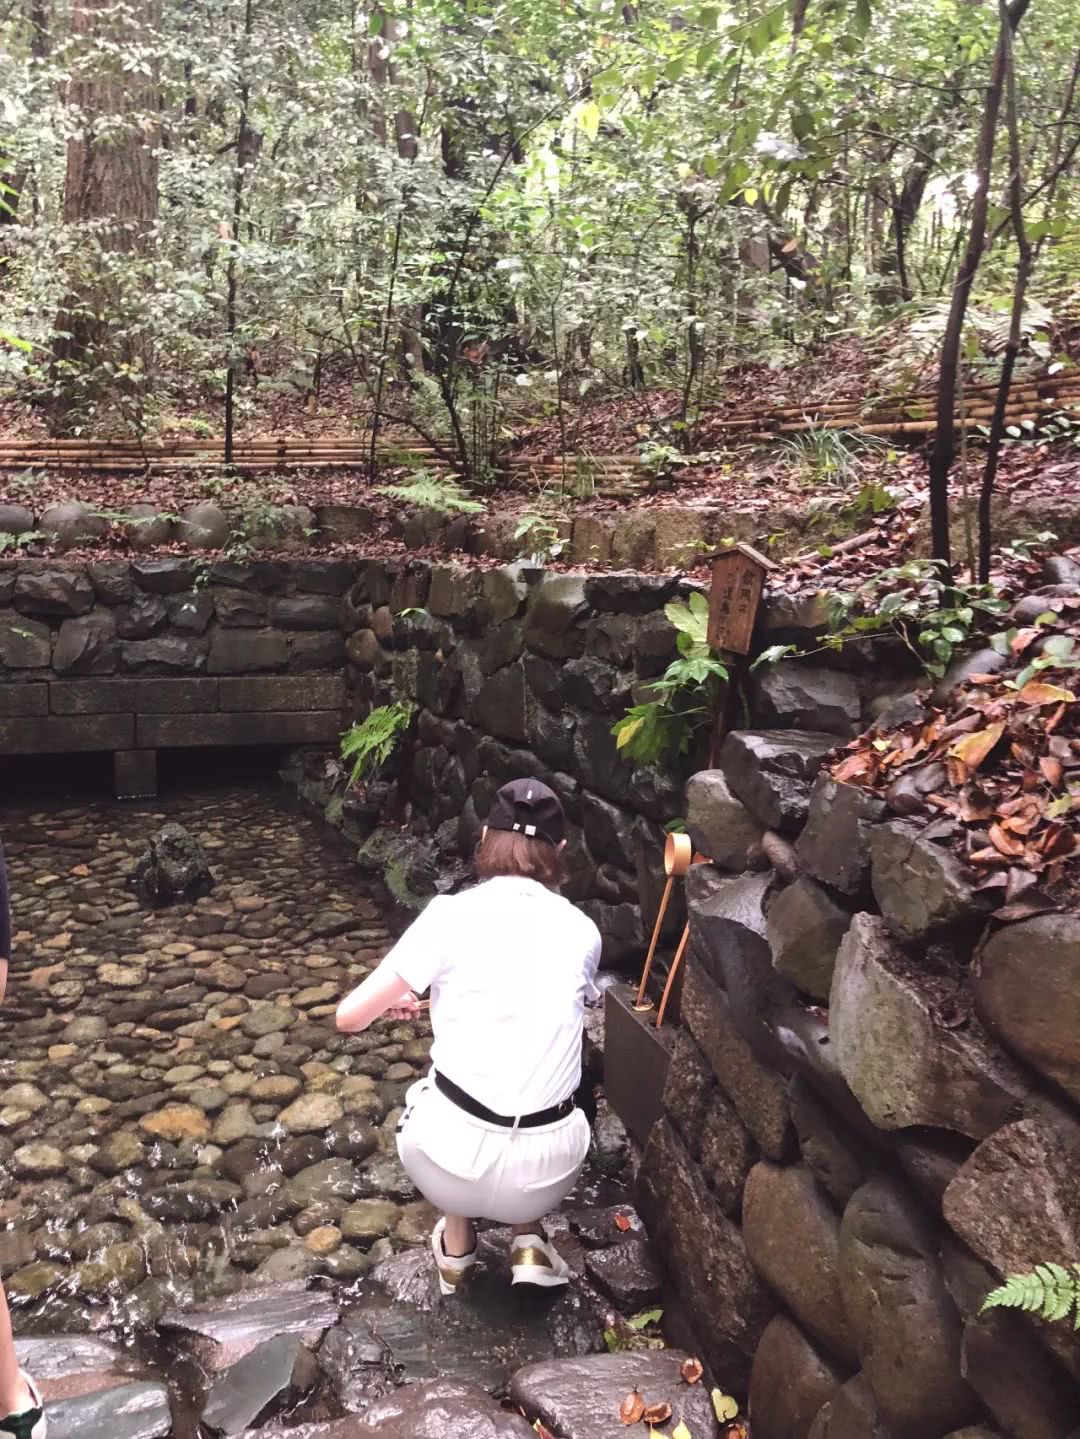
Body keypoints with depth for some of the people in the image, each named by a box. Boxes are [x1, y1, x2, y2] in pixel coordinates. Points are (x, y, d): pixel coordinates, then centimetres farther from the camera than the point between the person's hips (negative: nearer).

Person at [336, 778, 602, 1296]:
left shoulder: (451, 914, -6)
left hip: (451, 1159, -1)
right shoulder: (582, 931, 3)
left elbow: (350, 1017, 0)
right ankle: (528, 1241, 20)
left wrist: (391, 1002, 23)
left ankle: (456, 1248, 31)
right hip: (545, 1173, 2)